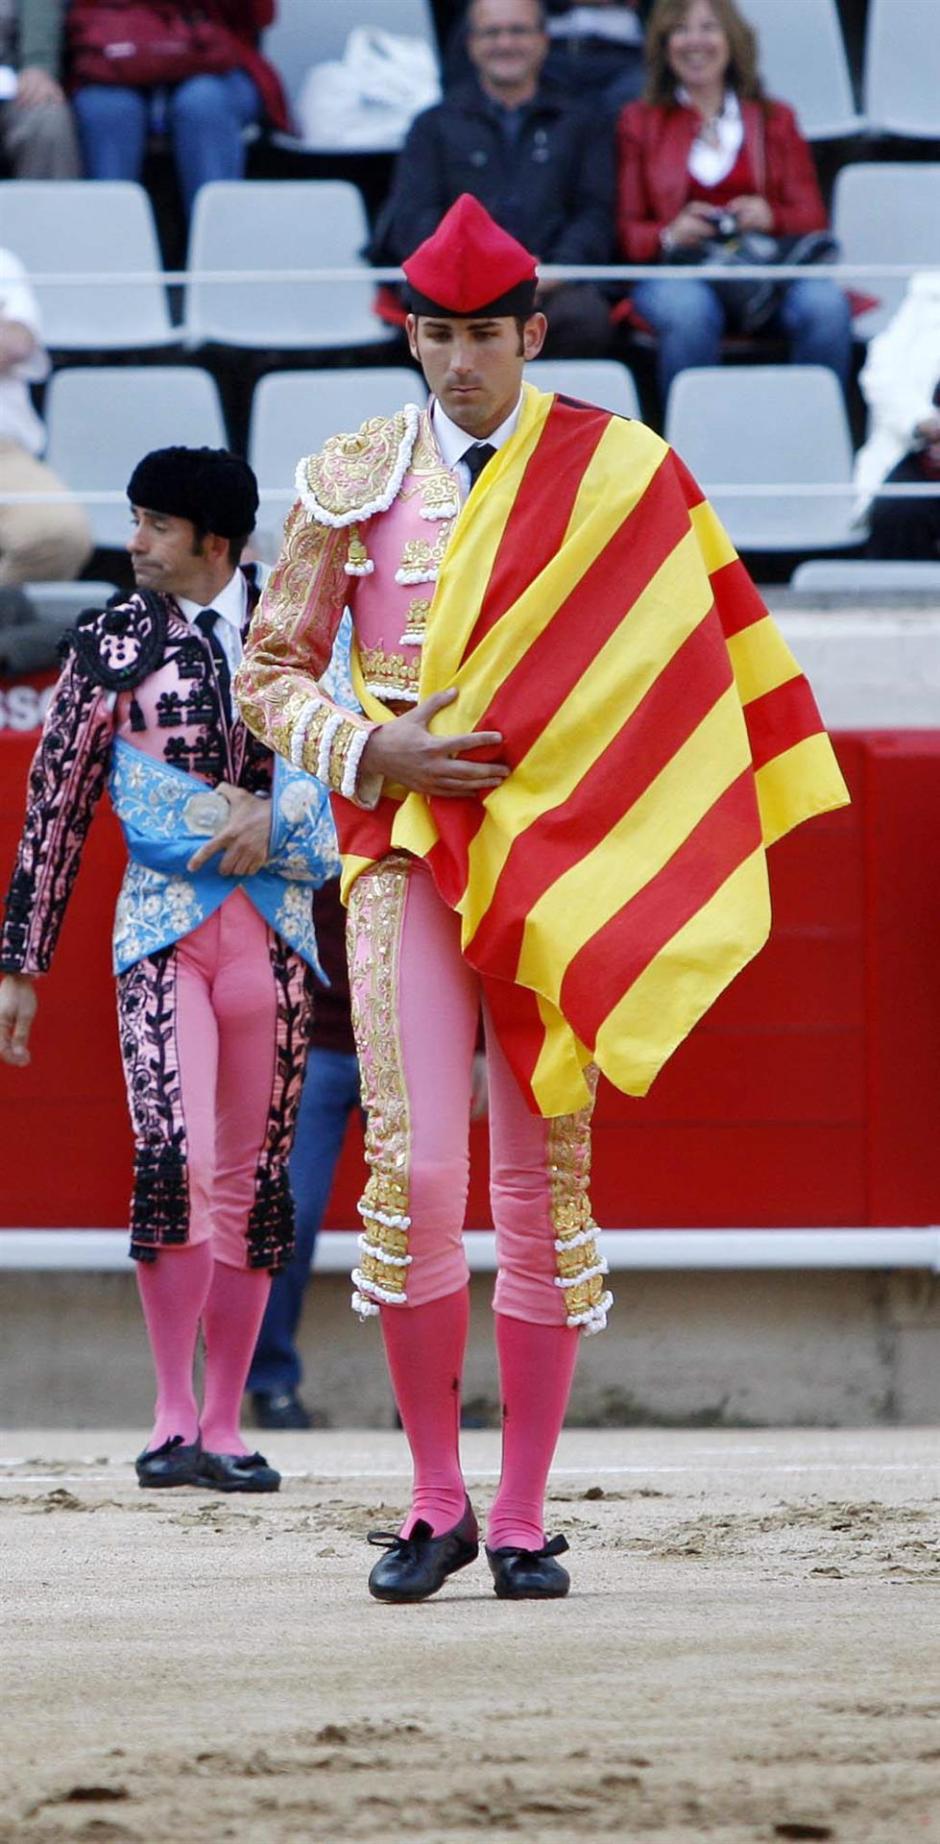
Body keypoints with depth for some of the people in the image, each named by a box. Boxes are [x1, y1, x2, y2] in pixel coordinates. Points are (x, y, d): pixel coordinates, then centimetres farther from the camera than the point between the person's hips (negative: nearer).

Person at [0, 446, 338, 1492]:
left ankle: (222, 1428, 11)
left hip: (272, 930, 2)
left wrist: (272, 817, -14)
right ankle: (173, 1419, -14)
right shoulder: (112, 642, 6)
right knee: (174, 1162, -19)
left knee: (251, 1184, 4)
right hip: (162, 926, -2)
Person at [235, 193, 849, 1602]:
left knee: (544, 1181, 1)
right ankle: (436, 1505, 3)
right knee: (416, 1169, -9)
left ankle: (524, 1521, 7)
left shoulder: (622, 477, 3)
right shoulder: (352, 481, 6)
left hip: (561, 854, 0)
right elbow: (271, 674, 10)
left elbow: (684, 675, 4)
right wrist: (374, 754, -8)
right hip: (404, 850, 0)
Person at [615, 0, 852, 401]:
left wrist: (771, 217, -9)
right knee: (690, 311, -39)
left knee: (826, 305, -32)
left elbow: (812, 218, 14)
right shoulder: (639, 123, 18)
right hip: (674, 270, -1)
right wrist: (670, 235, -13)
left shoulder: (775, 120, 22)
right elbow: (624, 231, 9)